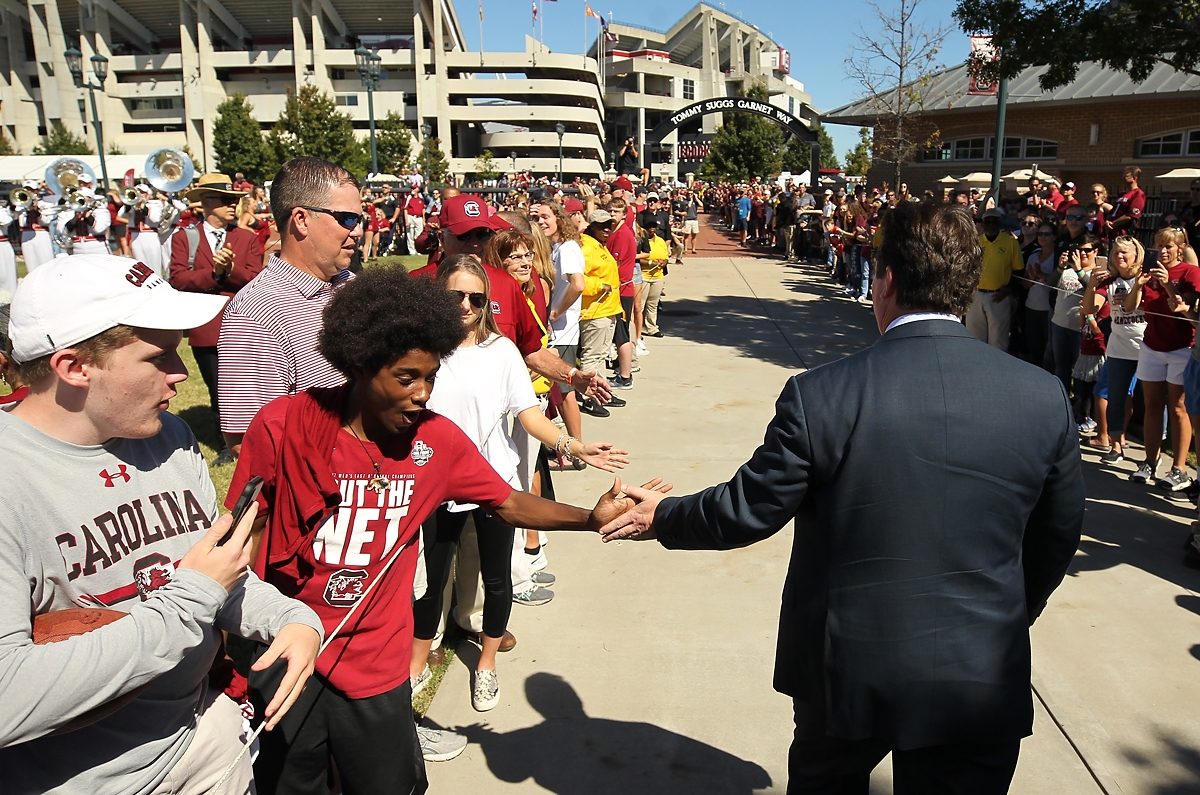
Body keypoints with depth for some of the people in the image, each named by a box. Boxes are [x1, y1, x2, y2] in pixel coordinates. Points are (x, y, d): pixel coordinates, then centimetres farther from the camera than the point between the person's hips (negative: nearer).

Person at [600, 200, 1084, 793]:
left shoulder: (821, 397, -20)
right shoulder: (1044, 397, -10)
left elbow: (748, 511, -9)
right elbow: (1056, 540, 2)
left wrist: (663, 517, 10)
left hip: (847, 671, -1)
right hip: (982, 681, 2)